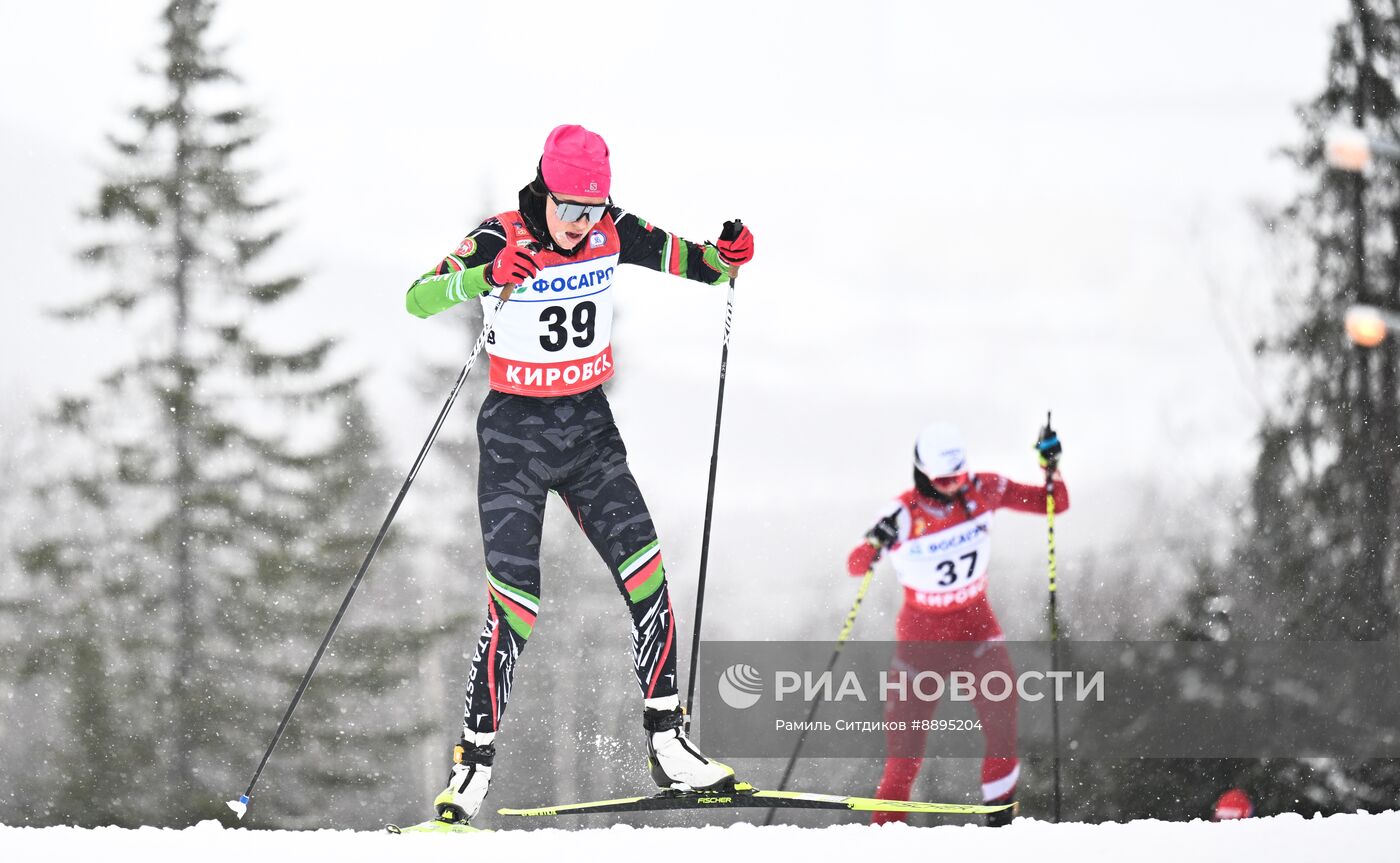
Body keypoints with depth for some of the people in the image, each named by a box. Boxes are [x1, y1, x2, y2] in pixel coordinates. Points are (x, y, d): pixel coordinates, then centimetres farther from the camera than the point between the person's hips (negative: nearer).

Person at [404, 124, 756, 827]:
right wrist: (485, 276, -46)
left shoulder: (612, 234, -4)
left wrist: (726, 259, -17)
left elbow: (686, 261, 6)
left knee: (646, 577, -8)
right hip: (516, 433, -4)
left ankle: (667, 745, 1)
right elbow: (418, 299, -28)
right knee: (515, 610, -10)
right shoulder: (501, 241, -16)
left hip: (589, 427, 4)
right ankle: (473, 766, 1)